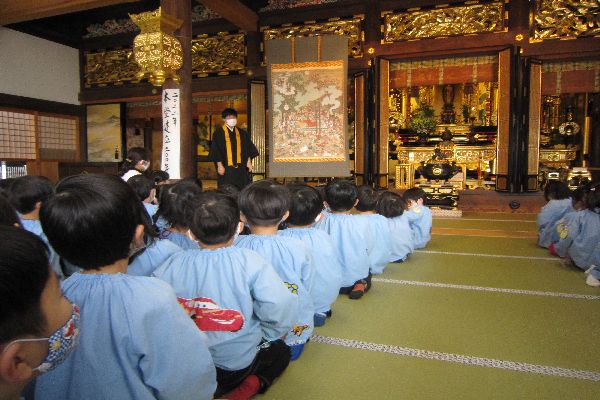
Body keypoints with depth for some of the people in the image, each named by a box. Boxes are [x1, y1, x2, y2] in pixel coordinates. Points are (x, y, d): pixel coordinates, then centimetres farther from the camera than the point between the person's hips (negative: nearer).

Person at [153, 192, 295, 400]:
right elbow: (279, 306, -28)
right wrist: (264, 336, -8)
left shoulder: (174, 264, -13)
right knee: (281, 350, 23)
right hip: (238, 363, -3)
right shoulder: (250, 261, -21)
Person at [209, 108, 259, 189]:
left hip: (241, 167, 4)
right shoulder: (219, 133, -2)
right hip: (226, 168, -4)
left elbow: (248, 148, 13)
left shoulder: (242, 133, 11)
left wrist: (249, 162, 4)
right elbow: (216, 150, -5)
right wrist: (219, 165, -11)